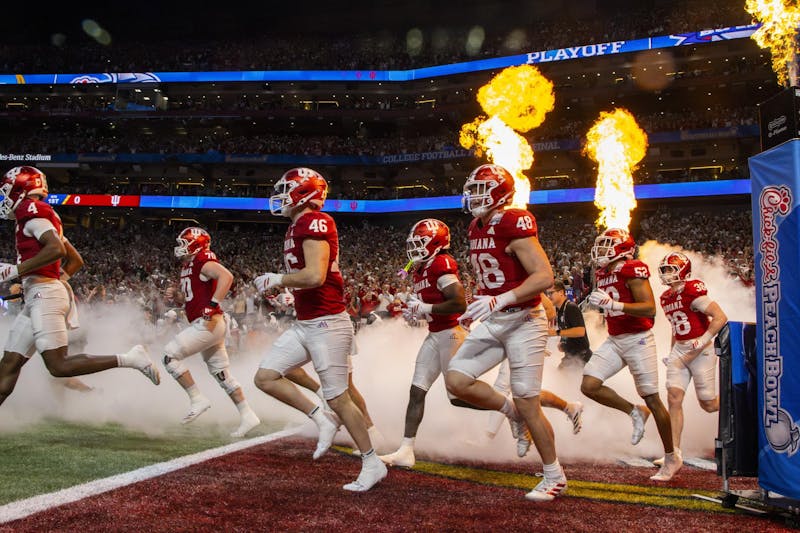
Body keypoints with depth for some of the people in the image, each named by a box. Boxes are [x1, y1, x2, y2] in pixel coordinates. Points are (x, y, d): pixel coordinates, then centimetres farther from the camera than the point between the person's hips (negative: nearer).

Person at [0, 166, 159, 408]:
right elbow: (76, 259, 26)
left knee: (59, 366, -15)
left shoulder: (31, 210, -6)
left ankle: (129, 359, -15)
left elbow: (56, 250, -22)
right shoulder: (44, 216, 22)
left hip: (44, 295, -10)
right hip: (37, 298, 10)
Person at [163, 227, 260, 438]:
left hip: (208, 323, -10)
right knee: (222, 373, 11)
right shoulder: (187, 266, 20)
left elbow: (226, 276, -27)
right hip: (208, 326, 10)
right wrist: (174, 294, 6)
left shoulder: (203, 261, -10)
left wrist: (213, 305, -28)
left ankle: (197, 399, -7)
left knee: (170, 355, -9)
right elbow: (184, 300, 28)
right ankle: (247, 415, 12)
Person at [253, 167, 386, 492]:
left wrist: (277, 279, -13)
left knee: (338, 399, -2)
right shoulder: (299, 227, 14)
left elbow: (315, 276, -27)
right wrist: (278, 284, 9)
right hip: (304, 325, 10)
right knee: (265, 377, 5)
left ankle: (372, 463, 14)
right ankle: (323, 422, 11)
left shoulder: (314, 222, -16)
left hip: (327, 325, -10)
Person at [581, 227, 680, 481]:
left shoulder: (632, 270, -15)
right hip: (613, 341, 7)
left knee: (652, 400, 0)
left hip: (638, 340, -7)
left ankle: (671, 458, 16)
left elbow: (650, 309, -24)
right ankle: (635, 412, 11)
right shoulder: (603, 274, 11)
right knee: (589, 386, -11)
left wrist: (613, 304, -32)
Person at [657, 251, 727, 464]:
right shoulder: (666, 298, 9)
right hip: (679, 350, 7)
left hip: (701, 350, -7)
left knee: (708, 404, 5)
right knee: (674, 398, -7)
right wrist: (672, 353, 16)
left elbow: (720, 318, -20)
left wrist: (700, 344, -21)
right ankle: (675, 451, -5)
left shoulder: (693, 291, -17)